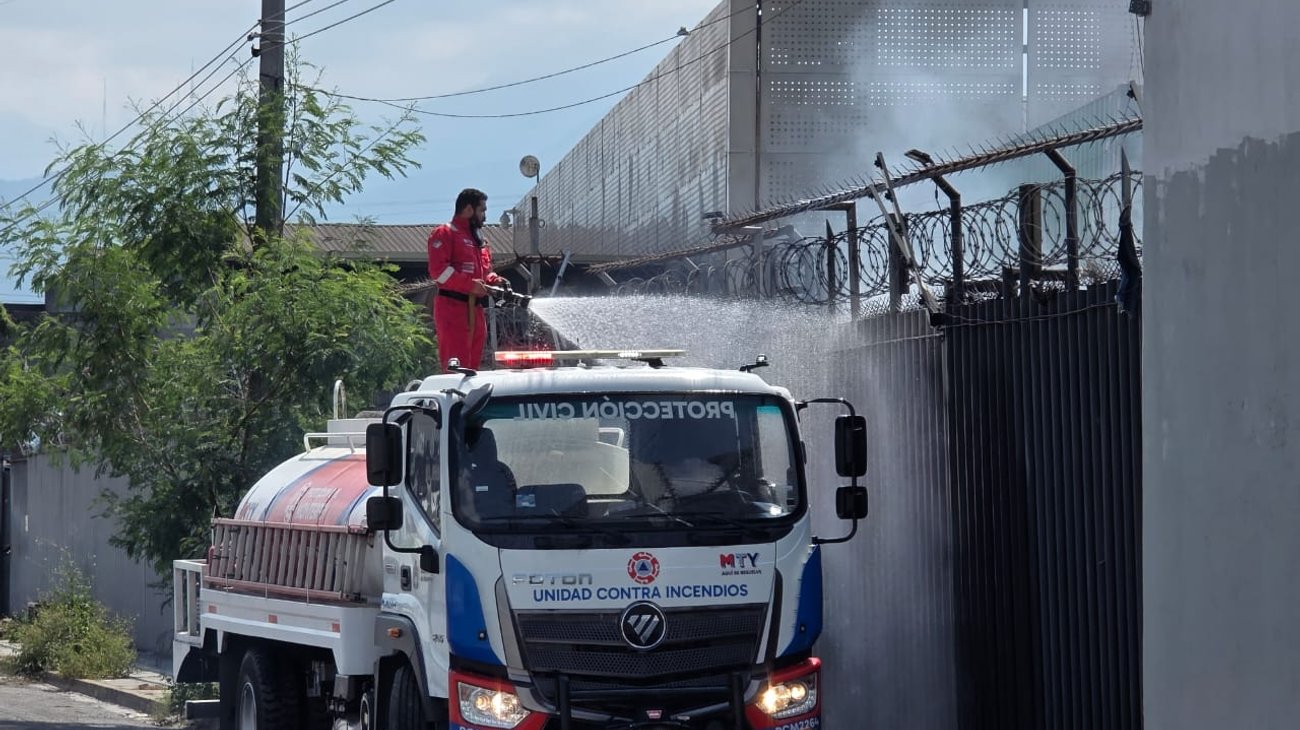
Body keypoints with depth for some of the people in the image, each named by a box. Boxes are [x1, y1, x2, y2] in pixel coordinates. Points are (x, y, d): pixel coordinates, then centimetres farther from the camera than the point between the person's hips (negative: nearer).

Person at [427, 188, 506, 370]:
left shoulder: (477, 237, 24)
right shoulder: (445, 234, -3)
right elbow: (438, 270, -15)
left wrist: (493, 281, 7)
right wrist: (469, 285, -20)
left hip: (475, 310, 9)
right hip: (453, 308, -9)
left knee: (472, 366, 8)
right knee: (456, 368, -15)